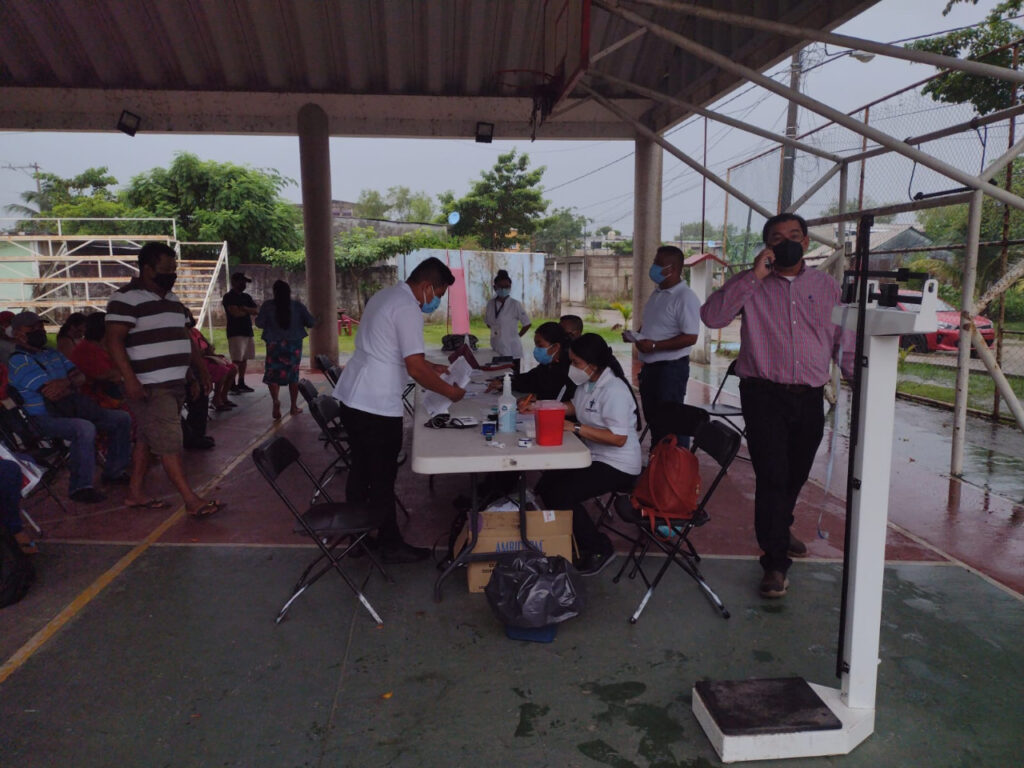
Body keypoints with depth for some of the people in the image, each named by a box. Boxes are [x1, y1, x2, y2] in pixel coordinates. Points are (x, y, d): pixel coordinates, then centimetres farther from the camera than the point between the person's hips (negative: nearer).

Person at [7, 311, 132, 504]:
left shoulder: (53, 354, 18)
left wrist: (66, 383, -13)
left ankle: (114, 472, 13)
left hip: (71, 409, 9)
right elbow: (52, 393, -20)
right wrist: (72, 385, -2)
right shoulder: (18, 361, -9)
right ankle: (80, 487, -26)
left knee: (122, 419, 2)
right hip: (43, 418, -9)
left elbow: (80, 376, 9)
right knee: (85, 428, -38)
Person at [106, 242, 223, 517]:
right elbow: (114, 340, -16)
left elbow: (185, 337, 24)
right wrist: (130, 379, -24)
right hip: (150, 387, -9)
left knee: (147, 439, 15)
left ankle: (136, 493, 25)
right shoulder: (126, 298, -10)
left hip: (174, 383, 9)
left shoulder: (171, 298, 17)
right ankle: (192, 501, -6)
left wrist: (201, 368, 20)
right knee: (169, 443, -8)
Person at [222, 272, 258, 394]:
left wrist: (244, 308, -11)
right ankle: (232, 385, -7)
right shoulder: (228, 297, -5)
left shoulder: (246, 297, 18)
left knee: (244, 359, 9)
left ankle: (241, 384, 17)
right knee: (236, 360, -10)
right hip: (235, 333, -7)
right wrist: (249, 311, 0)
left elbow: (257, 311, 7)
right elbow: (236, 313, -18)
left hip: (247, 331, 7)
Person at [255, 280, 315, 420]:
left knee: (272, 373, 4)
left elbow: (259, 323, -7)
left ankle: (275, 400, -22)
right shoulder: (298, 306, -2)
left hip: (274, 344, -1)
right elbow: (311, 322, -3)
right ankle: (294, 407, 18)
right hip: (294, 344, 2)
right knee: (293, 374, 12)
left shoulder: (268, 305, -4)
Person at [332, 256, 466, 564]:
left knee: (360, 470, 18)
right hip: (377, 406, -10)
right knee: (382, 478, 3)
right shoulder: (408, 309, -16)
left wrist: (431, 367, 21)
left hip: (352, 397, 10)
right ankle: (391, 545, 17)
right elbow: (415, 368, -20)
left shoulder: (383, 296, 14)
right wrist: (449, 391, -7)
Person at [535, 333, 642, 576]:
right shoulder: (587, 383, 3)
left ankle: (599, 549, 0)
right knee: (546, 485, 3)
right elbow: (574, 407, 21)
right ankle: (577, 539, 18)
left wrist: (576, 428, -28)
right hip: (594, 456, 9)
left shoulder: (614, 391, -24)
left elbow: (618, 438, -29)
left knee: (562, 495, -20)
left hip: (618, 466, -9)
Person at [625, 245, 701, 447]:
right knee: (653, 419, 17)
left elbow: (690, 338, -21)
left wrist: (654, 346, -25)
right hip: (650, 367, 9)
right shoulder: (657, 293, 13)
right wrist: (635, 335, 5)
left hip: (671, 368, -9)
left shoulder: (685, 297, -16)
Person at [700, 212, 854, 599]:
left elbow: (844, 340, 13)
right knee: (772, 477, -6)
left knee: (796, 475, 18)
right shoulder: (751, 284, 0)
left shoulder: (826, 285, 10)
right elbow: (711, 316, -17)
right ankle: (775, 561, 4)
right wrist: (753, 276, -19)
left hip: (809, 398, 4)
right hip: (764, 396, -3)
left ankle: (780, 528, 45)